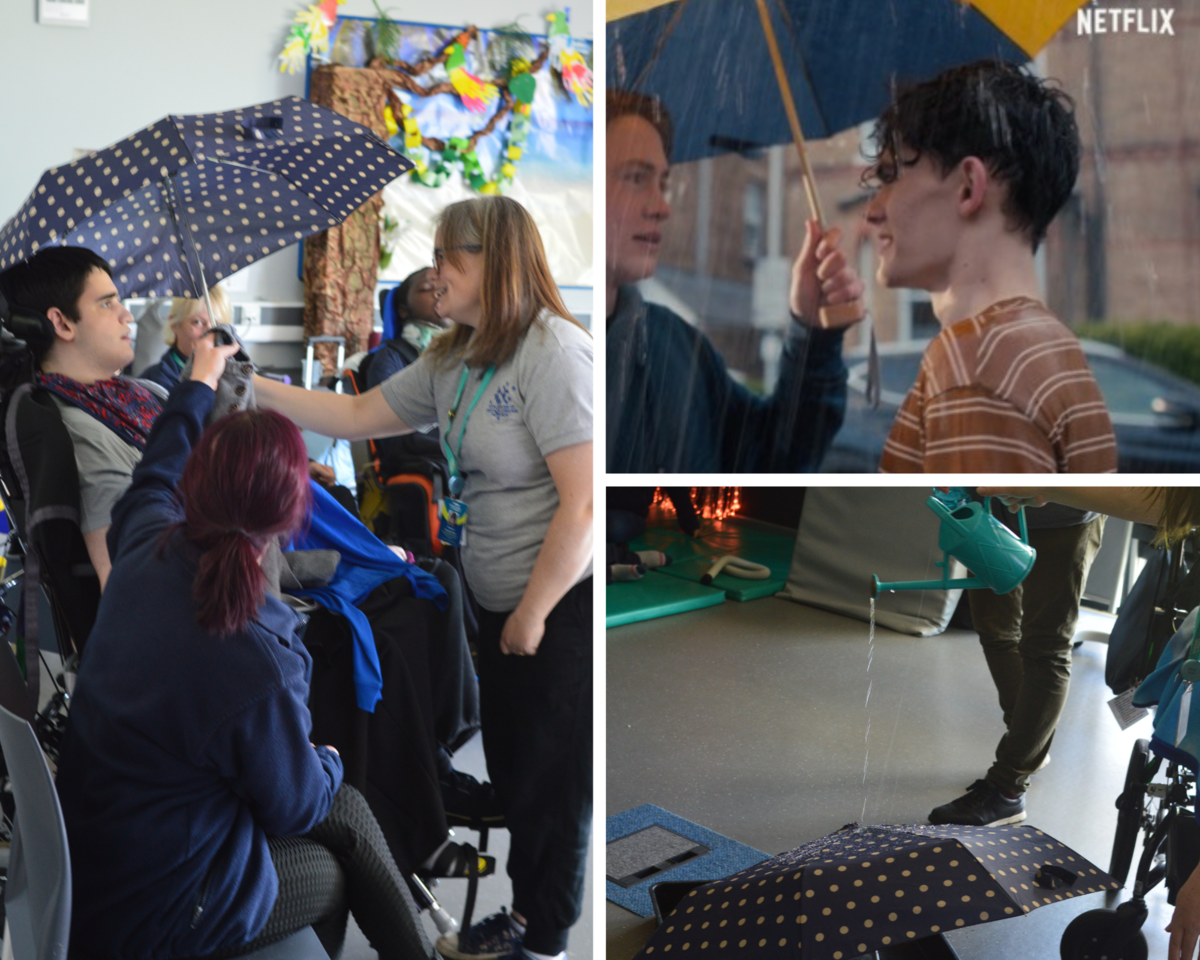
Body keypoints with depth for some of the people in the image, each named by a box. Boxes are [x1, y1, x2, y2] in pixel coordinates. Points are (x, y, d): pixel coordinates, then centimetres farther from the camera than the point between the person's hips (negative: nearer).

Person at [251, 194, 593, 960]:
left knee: (554, 781, 7)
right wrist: (252, 387, 9)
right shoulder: (455, 363, 8)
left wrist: (533, 613, -17)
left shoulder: (554, 355, -21)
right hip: (505, 606, 8)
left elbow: (582, 505, -24)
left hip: (567, 606, -8)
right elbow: (356, 415, 15)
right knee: (513, 772, 19)